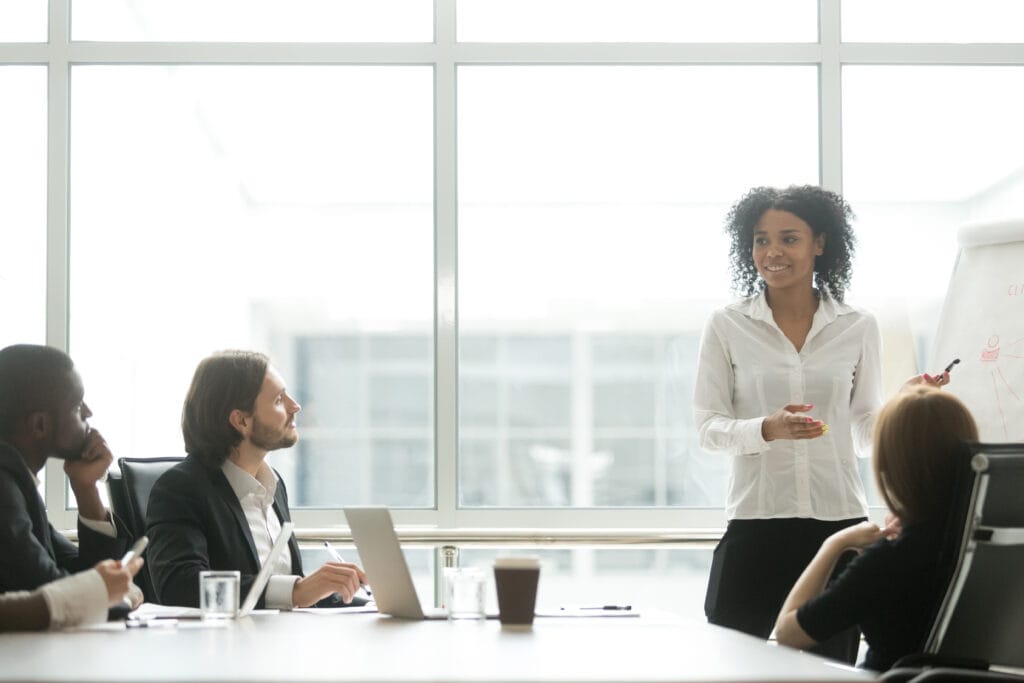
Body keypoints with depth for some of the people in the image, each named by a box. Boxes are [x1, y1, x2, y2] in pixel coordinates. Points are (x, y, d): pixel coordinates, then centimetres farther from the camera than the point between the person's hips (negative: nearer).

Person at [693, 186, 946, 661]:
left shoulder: (858, 328, 7)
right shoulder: (727, 327, 3)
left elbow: (866, 433, 12)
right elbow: (707, 427, -1)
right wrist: (767, 429, -19)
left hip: (838, 520, 2)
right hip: (755, 520, -1)